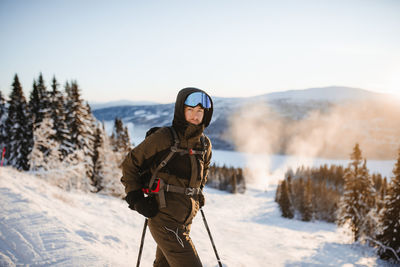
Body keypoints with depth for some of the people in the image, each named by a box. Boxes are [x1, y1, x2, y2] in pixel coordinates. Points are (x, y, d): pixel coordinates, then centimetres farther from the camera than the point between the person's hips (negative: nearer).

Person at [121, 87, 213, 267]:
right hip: (164, 219, -7)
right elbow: (130, 164, -3)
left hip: (184, 222, 7)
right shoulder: (163, 138, -12)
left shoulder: (205, 144, 7)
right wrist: (136, 198, -9)